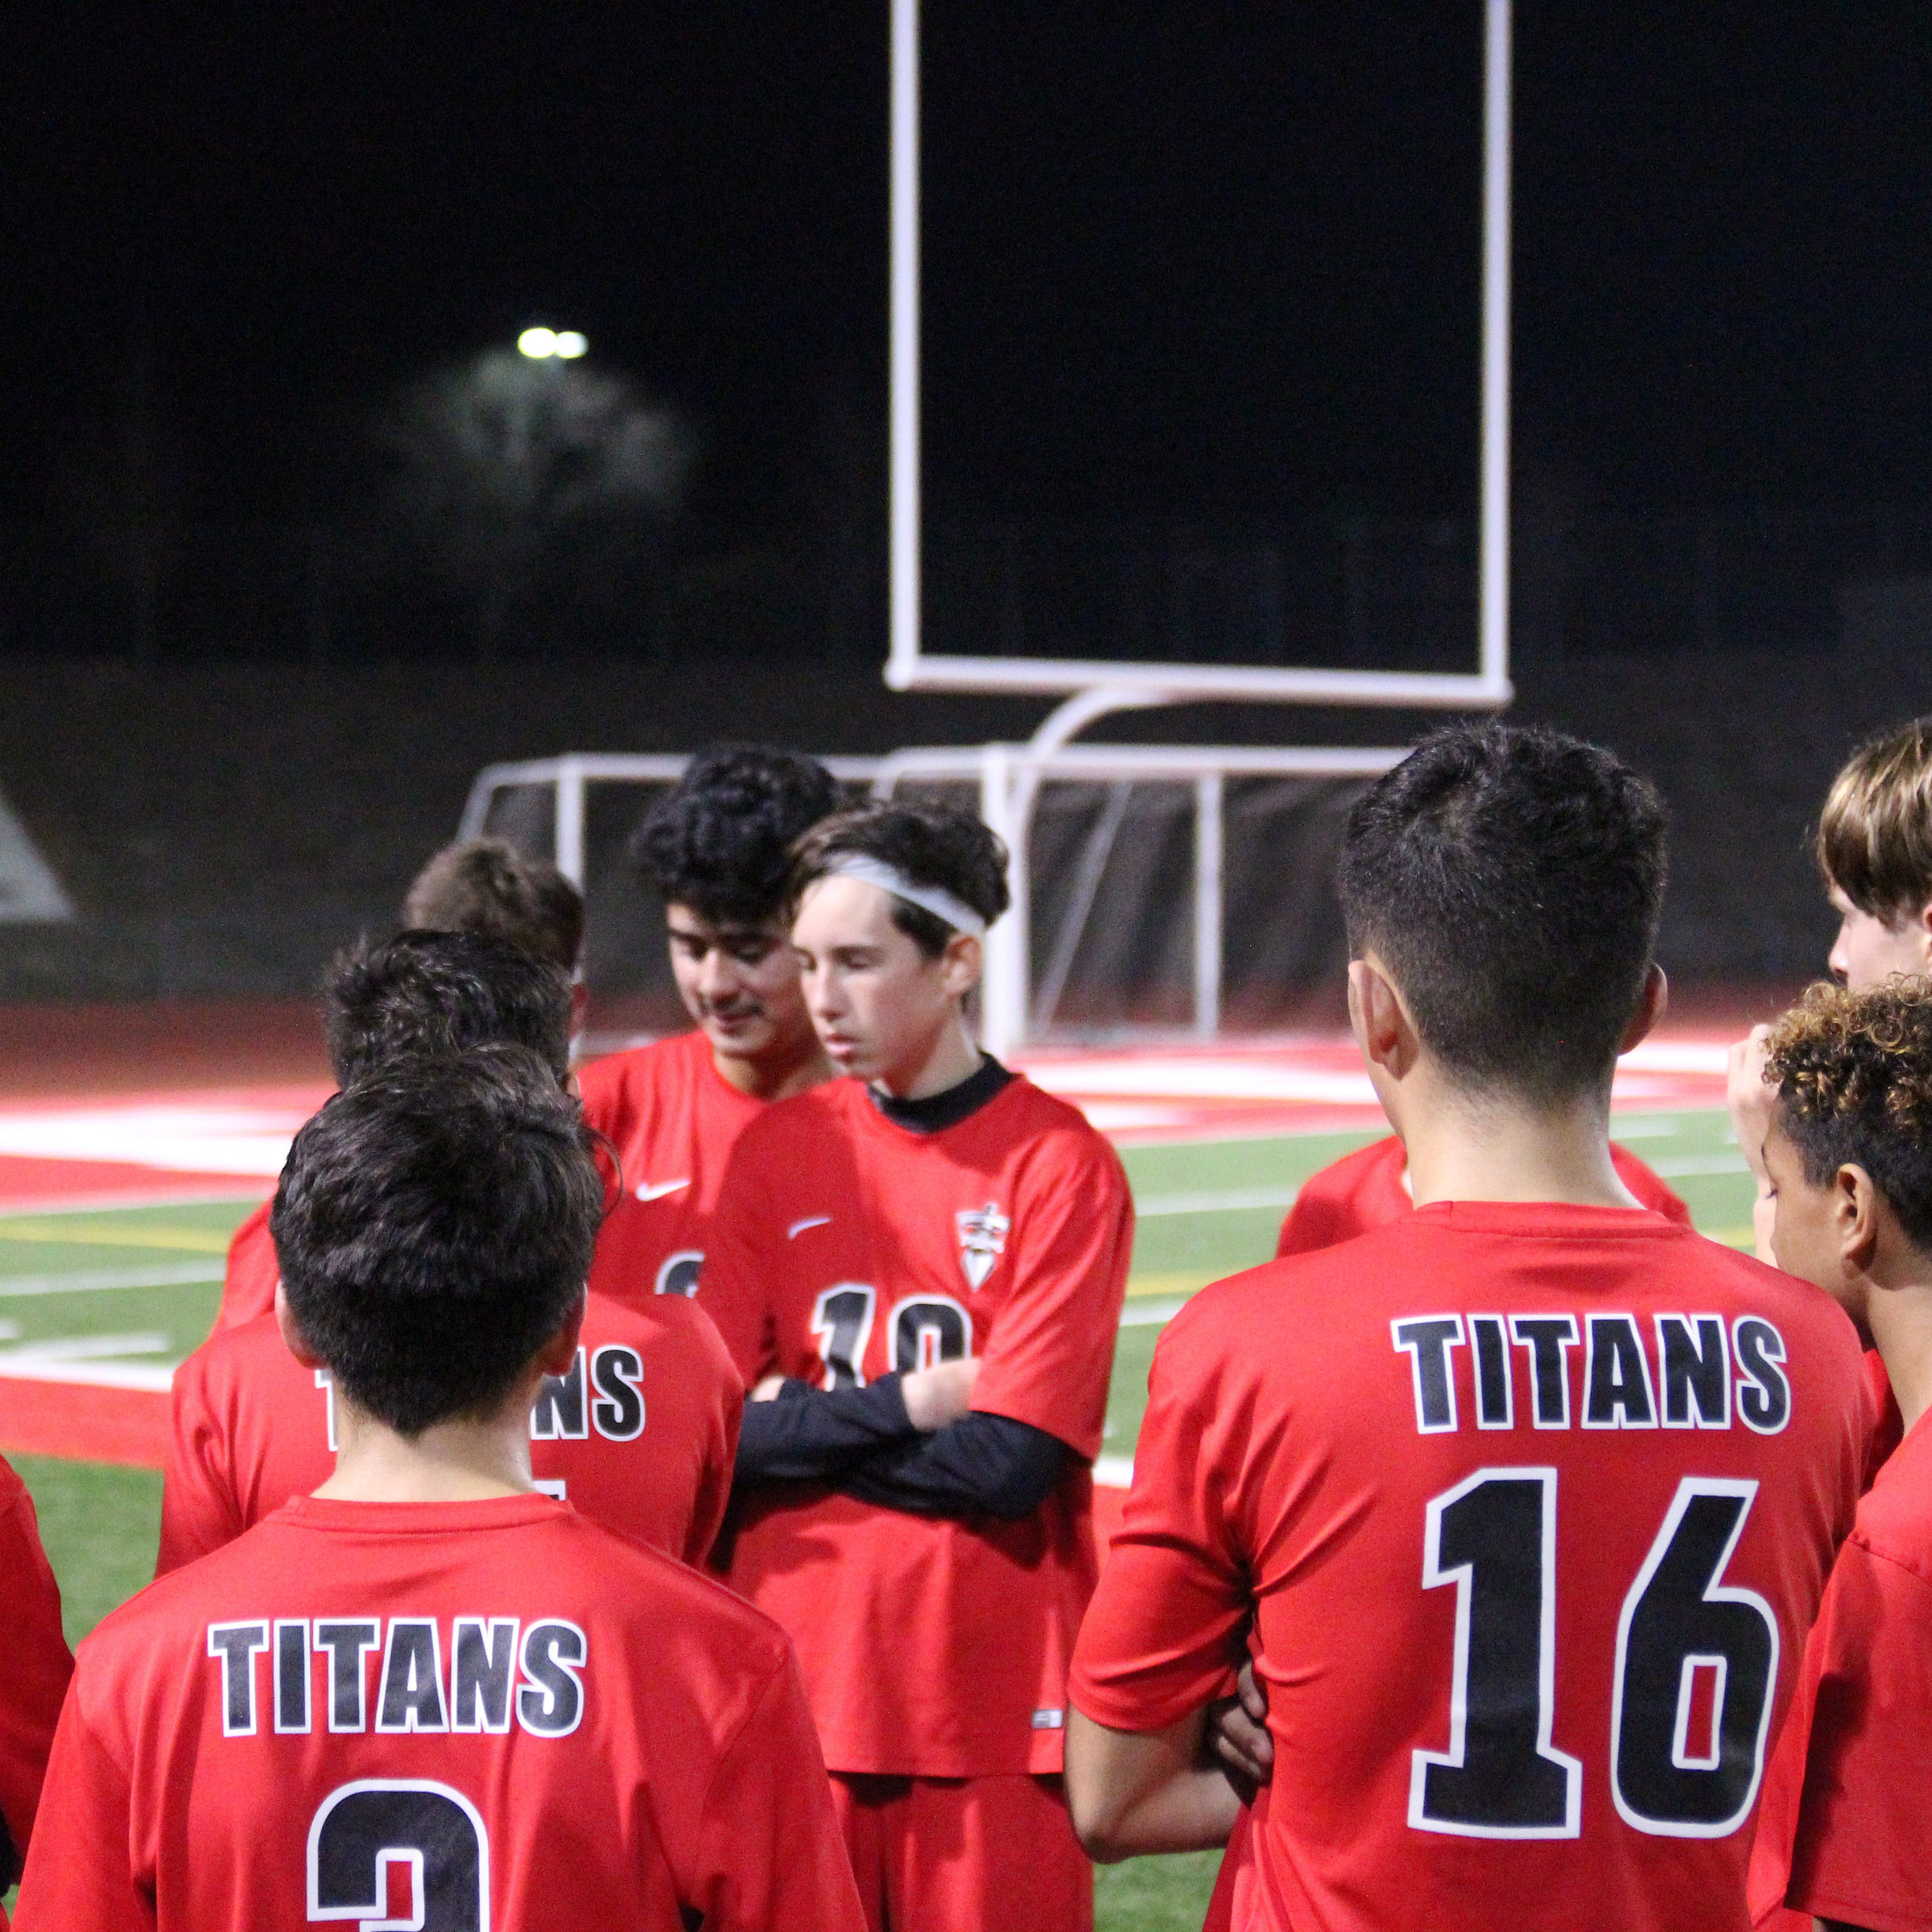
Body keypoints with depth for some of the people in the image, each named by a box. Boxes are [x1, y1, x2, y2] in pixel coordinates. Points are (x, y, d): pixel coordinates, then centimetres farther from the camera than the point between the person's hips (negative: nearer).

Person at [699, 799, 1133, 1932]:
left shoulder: (1060, 1165, -4)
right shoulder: (777, 1152, 8)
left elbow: (1006, 1462, -12)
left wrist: (801, 1427, -6)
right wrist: (907, 1403, -9)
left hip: (993, 1708, -3)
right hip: (795, 1679, 3)